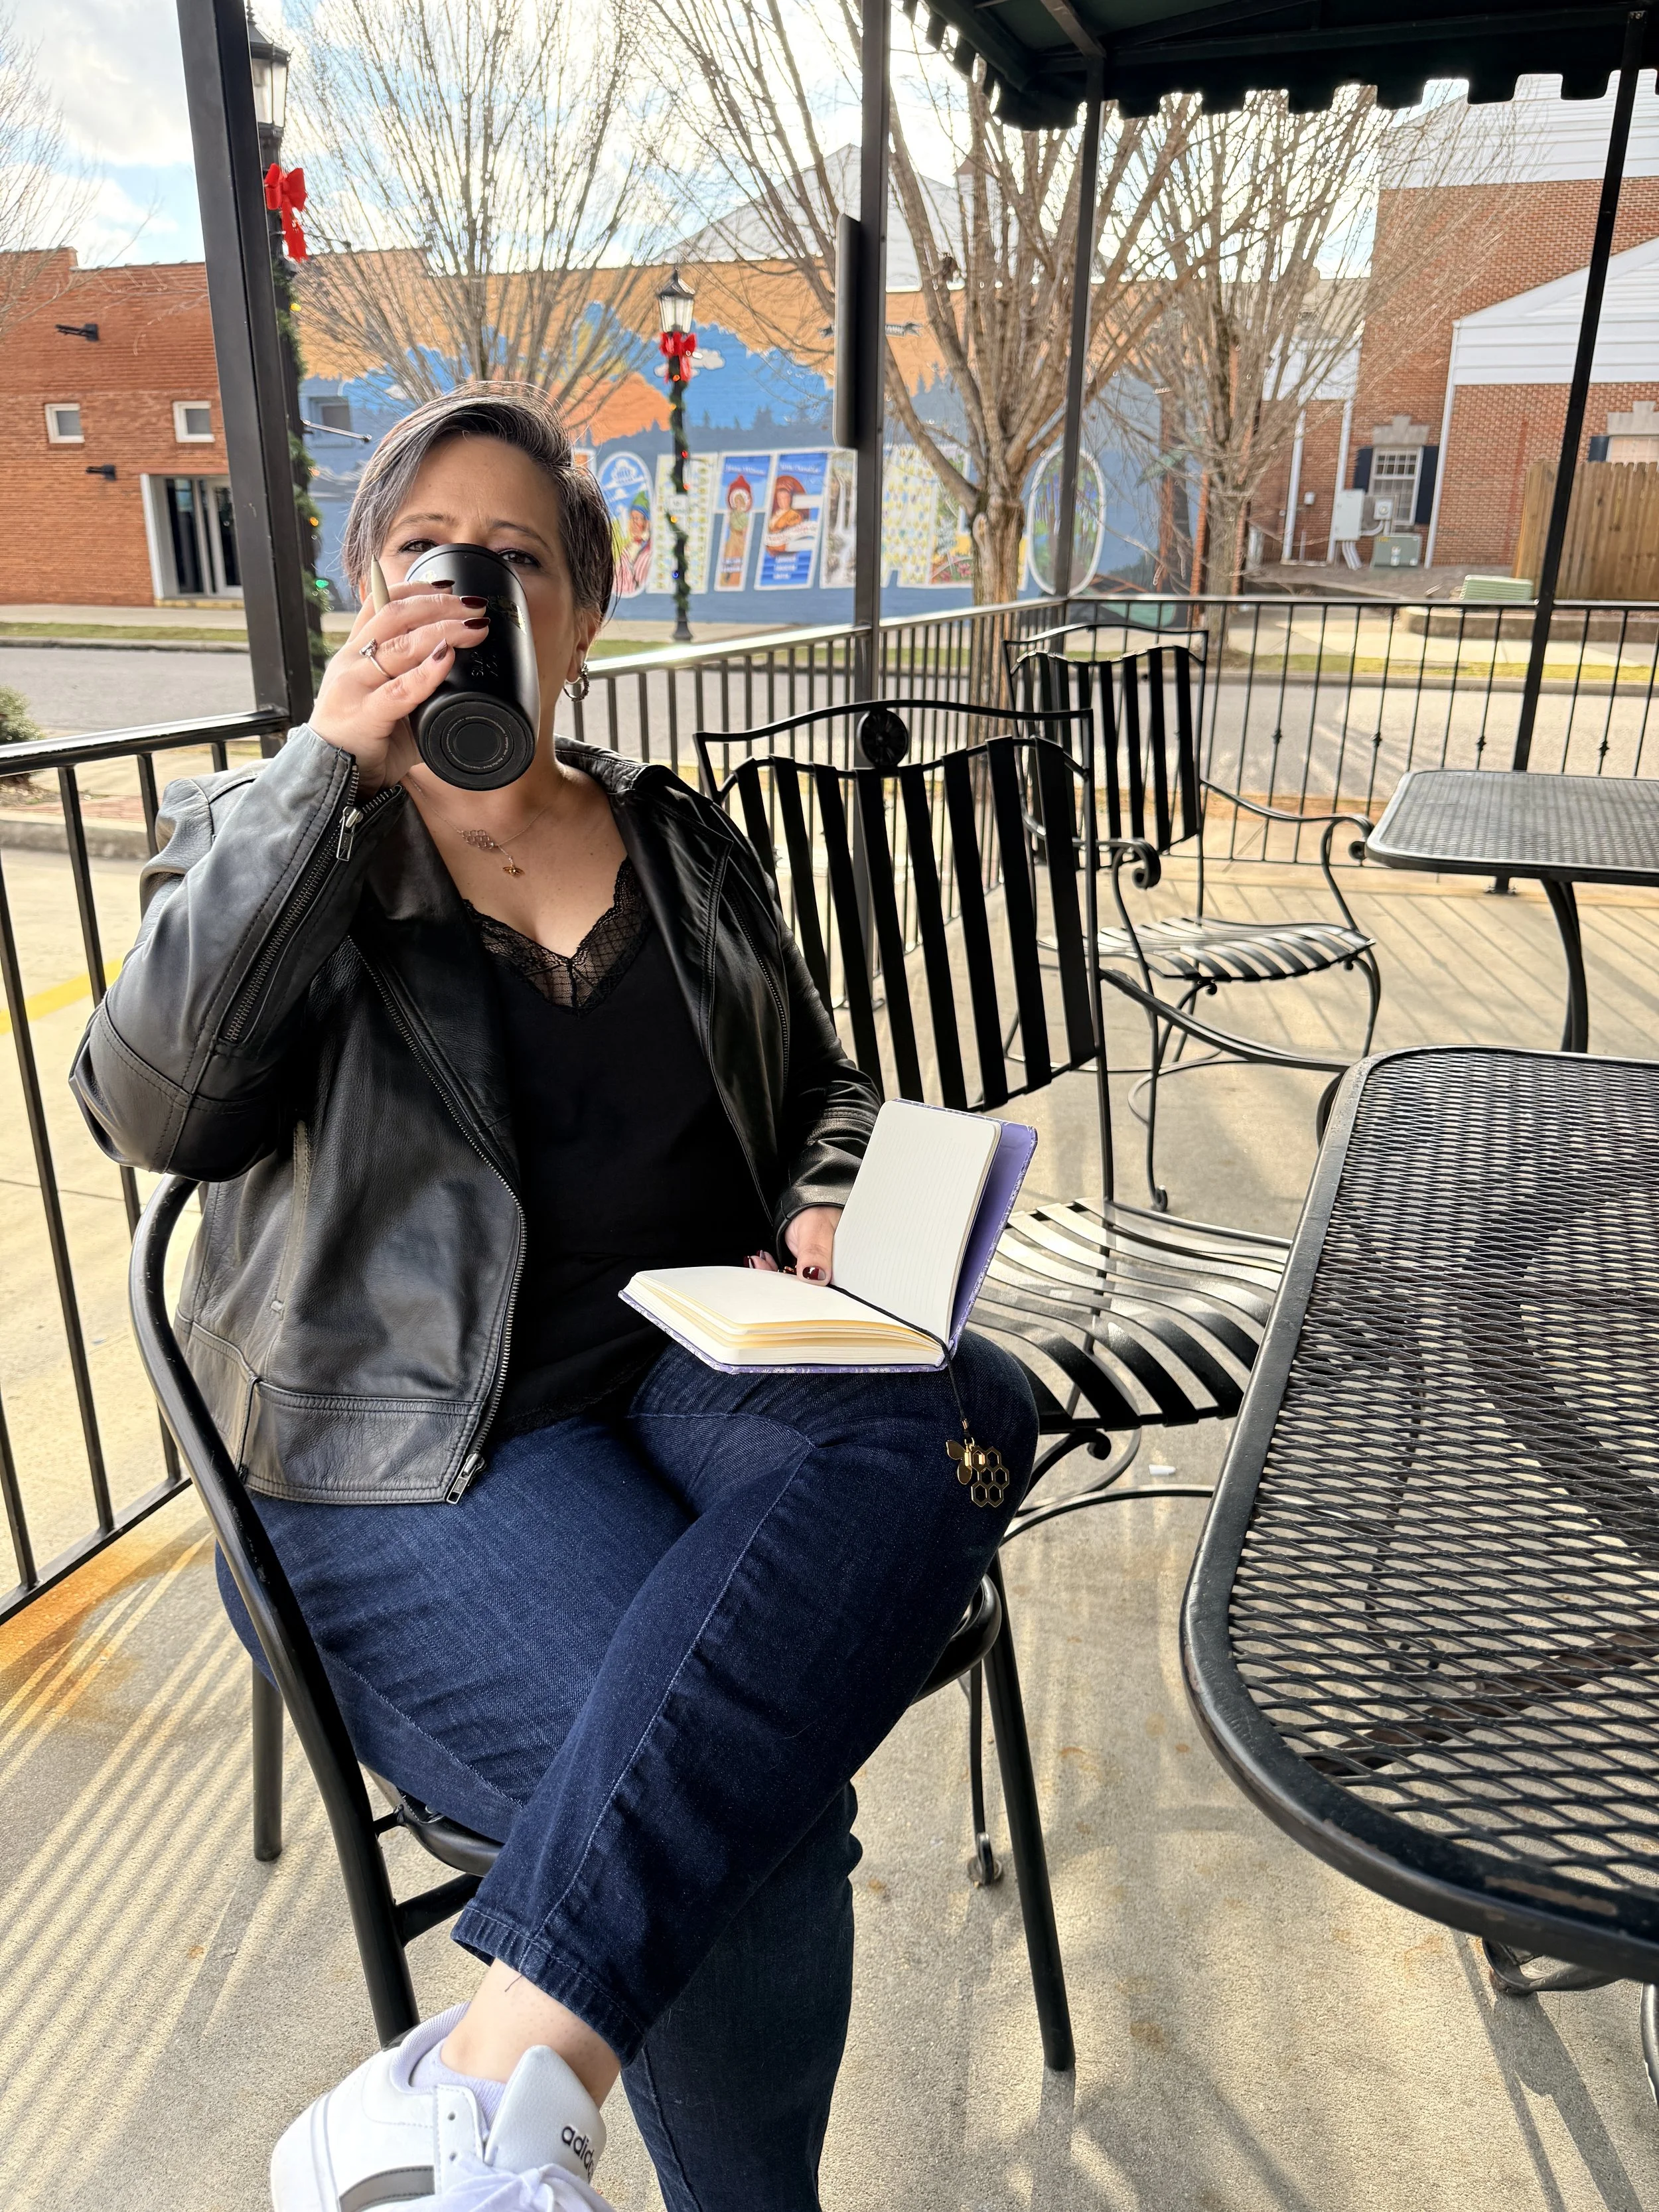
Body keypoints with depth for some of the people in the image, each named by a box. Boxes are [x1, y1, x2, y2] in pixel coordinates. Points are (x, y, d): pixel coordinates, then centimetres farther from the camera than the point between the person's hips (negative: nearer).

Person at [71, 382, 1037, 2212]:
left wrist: (827, 1214, 0)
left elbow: (827, 1090, 23)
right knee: (755, 1819, -28)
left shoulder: (680, 846, 17)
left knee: (949, 1413, -33)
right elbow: (151, 1109, -11)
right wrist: (323, 770, -15)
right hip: (426, 1437, -3)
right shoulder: (263, 847, 8)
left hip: (704, 1358, 4)